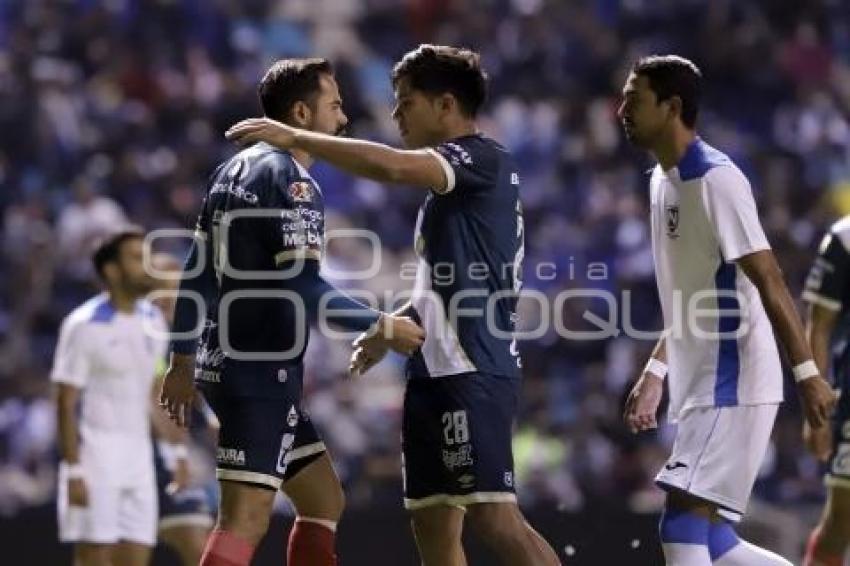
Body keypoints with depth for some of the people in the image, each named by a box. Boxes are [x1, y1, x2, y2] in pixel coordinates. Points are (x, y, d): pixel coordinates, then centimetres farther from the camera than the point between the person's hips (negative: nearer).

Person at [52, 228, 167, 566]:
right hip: (95, 452, -6)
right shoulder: (84, 325, -10)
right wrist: (73, 470, -16)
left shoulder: (153, 323, 11)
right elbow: (66, 402, -11)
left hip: (138, 452, 6)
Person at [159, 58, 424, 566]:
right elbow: (303, 285, -20)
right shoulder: (289, 179, -12)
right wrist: (384, 328, -11)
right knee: (245, 521, -15)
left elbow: (198, 274, 18)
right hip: (262, 371, -10)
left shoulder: (236, 170, 15)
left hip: (226, 362, 10)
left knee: (325, 503, 15)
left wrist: (182, 363, 21)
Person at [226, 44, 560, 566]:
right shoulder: (450, 184, 20)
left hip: (473, 371, -10)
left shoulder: (484, 160, -9)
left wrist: (296, 138, -20)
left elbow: (391, 166, -26)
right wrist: (391, 331, 23)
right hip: (438, 369, 10)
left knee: (494, 516, -15)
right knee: (433, 523, 7)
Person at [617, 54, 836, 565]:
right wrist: (655, 374, 22)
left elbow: (769, 282, -18)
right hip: (700, 386, 9)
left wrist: (807, 374, -22)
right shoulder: (663, 181, 15)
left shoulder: (716, 180, -14)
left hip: (733, 387, -9)